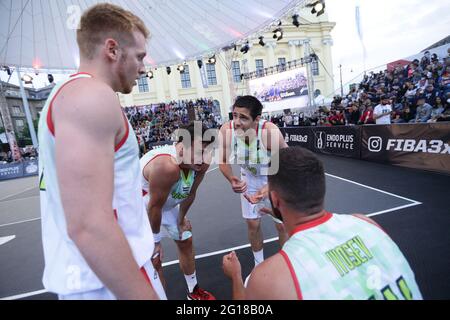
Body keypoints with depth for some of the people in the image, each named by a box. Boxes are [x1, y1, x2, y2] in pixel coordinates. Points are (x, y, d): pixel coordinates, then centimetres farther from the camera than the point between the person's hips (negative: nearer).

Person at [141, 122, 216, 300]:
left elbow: (190, 193, -4)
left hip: (168, 204, 8)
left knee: (186, 242, 16)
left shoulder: (201, 163, -20)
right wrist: (155, 241, -13)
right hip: (141, 207, -7)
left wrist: (181, 220, 9)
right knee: (153, 259, -3)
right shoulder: (167, 166, -42)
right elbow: (154, 207, -29)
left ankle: (193, 291, 40)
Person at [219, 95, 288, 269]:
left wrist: (270, 187, -36)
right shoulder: (226, 130, -26)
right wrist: (232, 180, -26)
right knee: (253, 224, 13)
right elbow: (223, 161, -8)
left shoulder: (270, 131, -36)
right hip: (249, 179, 3)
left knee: (282, 225, 6)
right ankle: (259, 265, 39)